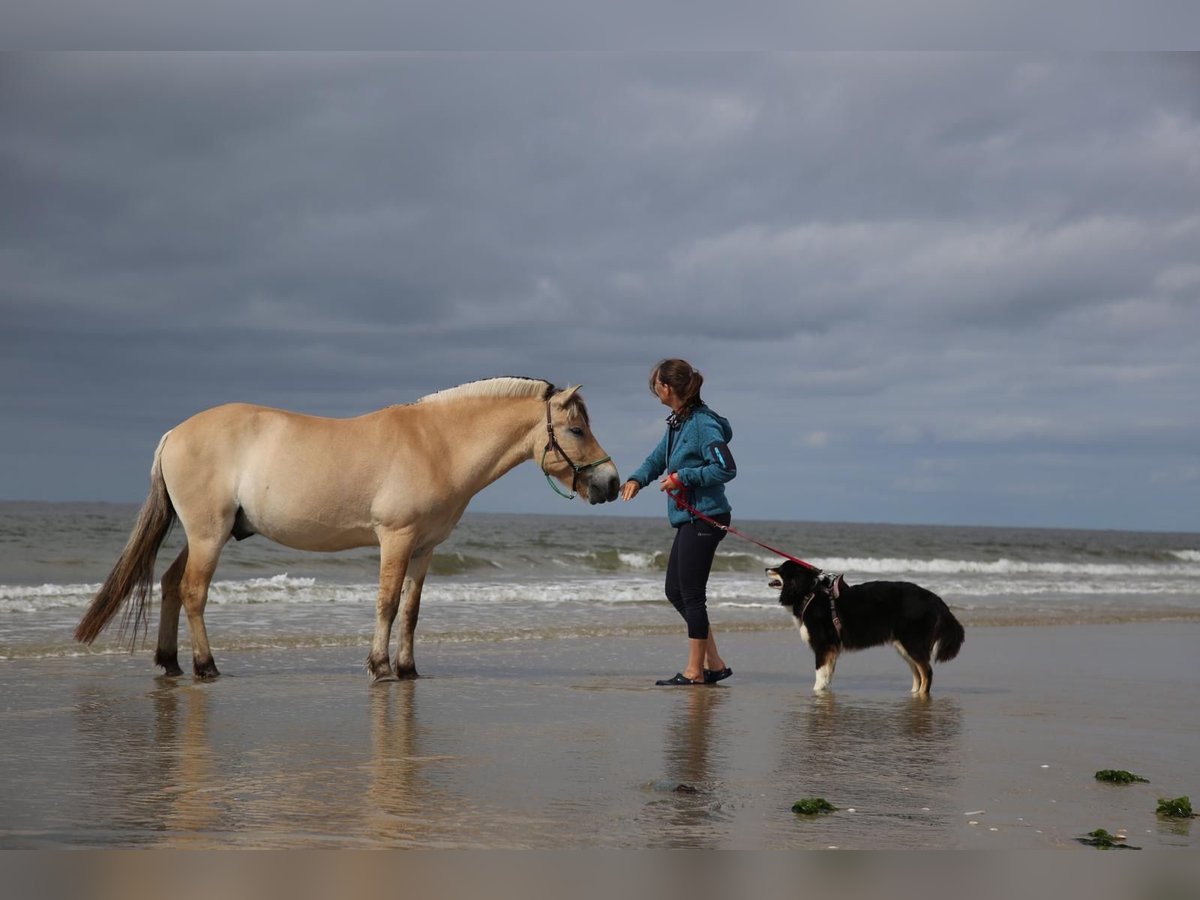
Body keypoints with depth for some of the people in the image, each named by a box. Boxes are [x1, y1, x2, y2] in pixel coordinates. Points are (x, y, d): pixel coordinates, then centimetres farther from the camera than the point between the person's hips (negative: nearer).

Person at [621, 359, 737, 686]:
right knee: (675, 591, 14)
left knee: (692, 594, -4)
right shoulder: (677, 423, 13)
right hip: (688, 519, 10)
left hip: (704, 518, -10)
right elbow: (658, 457, 21)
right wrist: (637, 479, 1)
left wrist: (681, 477, -18)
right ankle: (715, 664, 17)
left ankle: (695, 671, 5)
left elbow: (726, 469, -22)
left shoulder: (703, 423, -17)